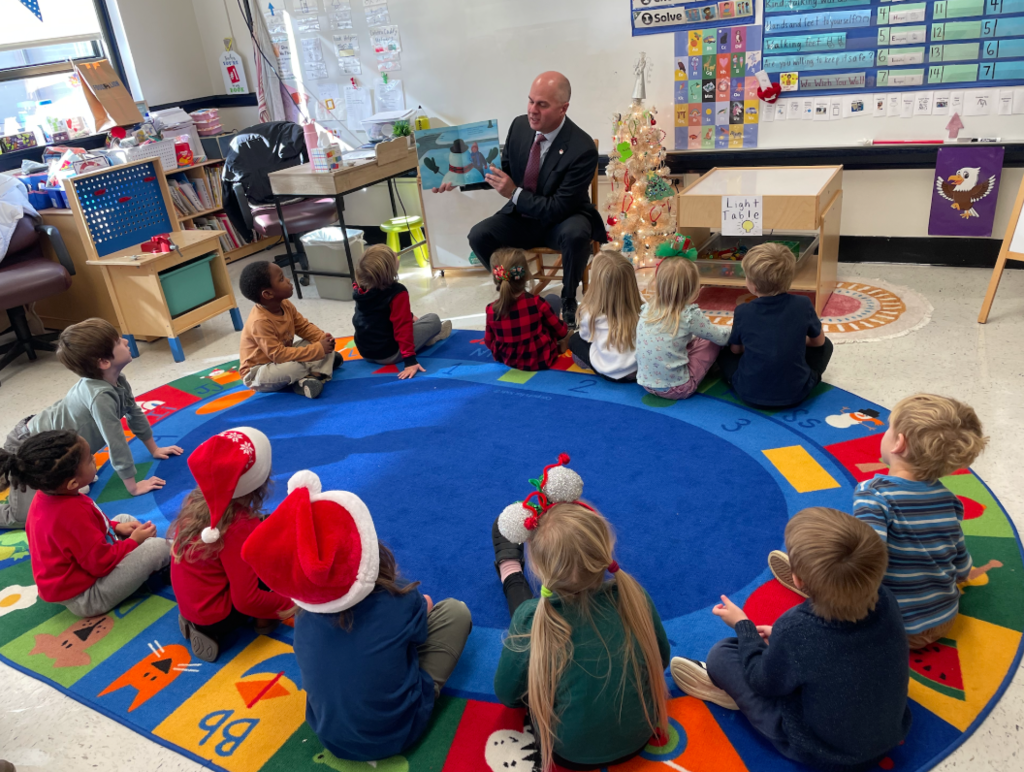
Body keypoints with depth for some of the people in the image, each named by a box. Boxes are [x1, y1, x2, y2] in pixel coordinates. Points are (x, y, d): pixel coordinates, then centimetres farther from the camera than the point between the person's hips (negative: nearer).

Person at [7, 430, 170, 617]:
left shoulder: (46, 497, -5)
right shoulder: (73, 513, -34)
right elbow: (102, 564, -24)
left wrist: (116, 527, 7)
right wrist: (134, 541, -9)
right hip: (84, 597, -10)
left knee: (125, 519, 17)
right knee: (159, 547, -16)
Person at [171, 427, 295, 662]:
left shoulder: (196, 500, -8)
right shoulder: (241, 526, -30)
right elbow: (247, 600, -26)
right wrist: (285, 603, -10)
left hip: (190, 604, 8)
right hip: (215, 617, -7)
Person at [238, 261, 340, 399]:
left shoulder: (285, 305, -7)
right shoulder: (260, 322, -32)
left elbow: (303, 326, 4)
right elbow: (278, 355, -34)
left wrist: (322, 337, -17)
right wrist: (317, 350, -34)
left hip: (283, 357, 9)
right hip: (258, 373, -9)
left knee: (324, 347, -3)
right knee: (292, 368, -40)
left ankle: (308, 378, -24)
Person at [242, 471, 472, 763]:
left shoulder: (304, 618, -13)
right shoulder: (399, 599, -26)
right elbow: (424, 607, -2)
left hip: (330, 738, 4)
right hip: (397, 733, -4)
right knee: (455, 610, 3)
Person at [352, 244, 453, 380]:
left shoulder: (359, 288, -4)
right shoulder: (397, 292, -26)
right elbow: (403, 326, -29)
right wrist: (410, 360, -29)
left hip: (365, 352, 8)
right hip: (389, 354, -8)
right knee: (433, 319, 4)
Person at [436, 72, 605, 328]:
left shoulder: (583, 148, -25)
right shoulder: (520, 126, -7)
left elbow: (559, 208, -24)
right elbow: (503, 171, 7)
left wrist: (514, 193, -30)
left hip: (561, 222, -5)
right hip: (521, 216, 5)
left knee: (576, 234, -37)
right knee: (478, 235, -18)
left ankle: (569, 303, -11)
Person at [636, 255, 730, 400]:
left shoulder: (648, 308, -3)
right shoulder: (690, 315, -16)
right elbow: (721, 337, 0)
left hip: (646, 383, 6)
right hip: (677, 389, -6)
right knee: (713, 342, 10)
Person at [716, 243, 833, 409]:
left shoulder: (743, 312, -12)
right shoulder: (803, 305, -10)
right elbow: (819, 341, 7)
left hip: (750, 394, 0)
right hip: (795, 393, 0)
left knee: (724, 350, 25)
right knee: (825, 345, 24)